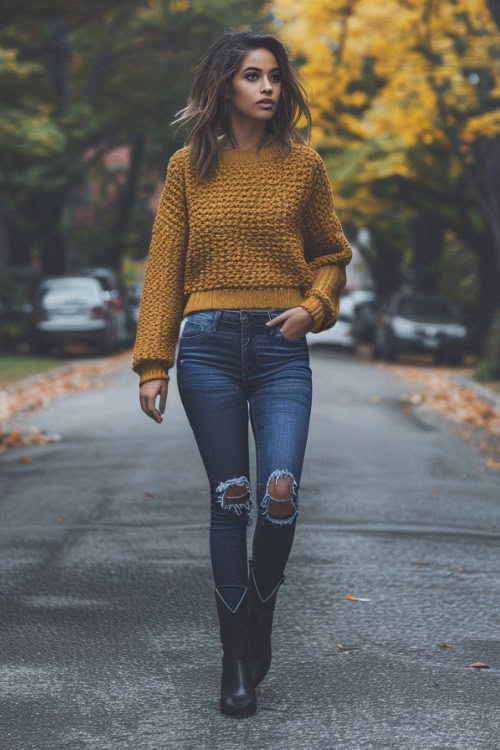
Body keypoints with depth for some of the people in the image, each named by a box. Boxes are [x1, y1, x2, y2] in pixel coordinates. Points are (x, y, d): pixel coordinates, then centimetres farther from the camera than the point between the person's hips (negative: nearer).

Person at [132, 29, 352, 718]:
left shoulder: (302, 163, 7)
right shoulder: (188, 166, 5)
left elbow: (332, 254, 16)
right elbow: (163, 267, 4)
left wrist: (313, 307, -4)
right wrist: (153, 364, -2)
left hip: (281, 348, 0)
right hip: (208, 345, 0)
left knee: (280, 492, -15)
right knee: (229, 498, 0)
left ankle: (260, 616, 13)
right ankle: (236, 661, 10)